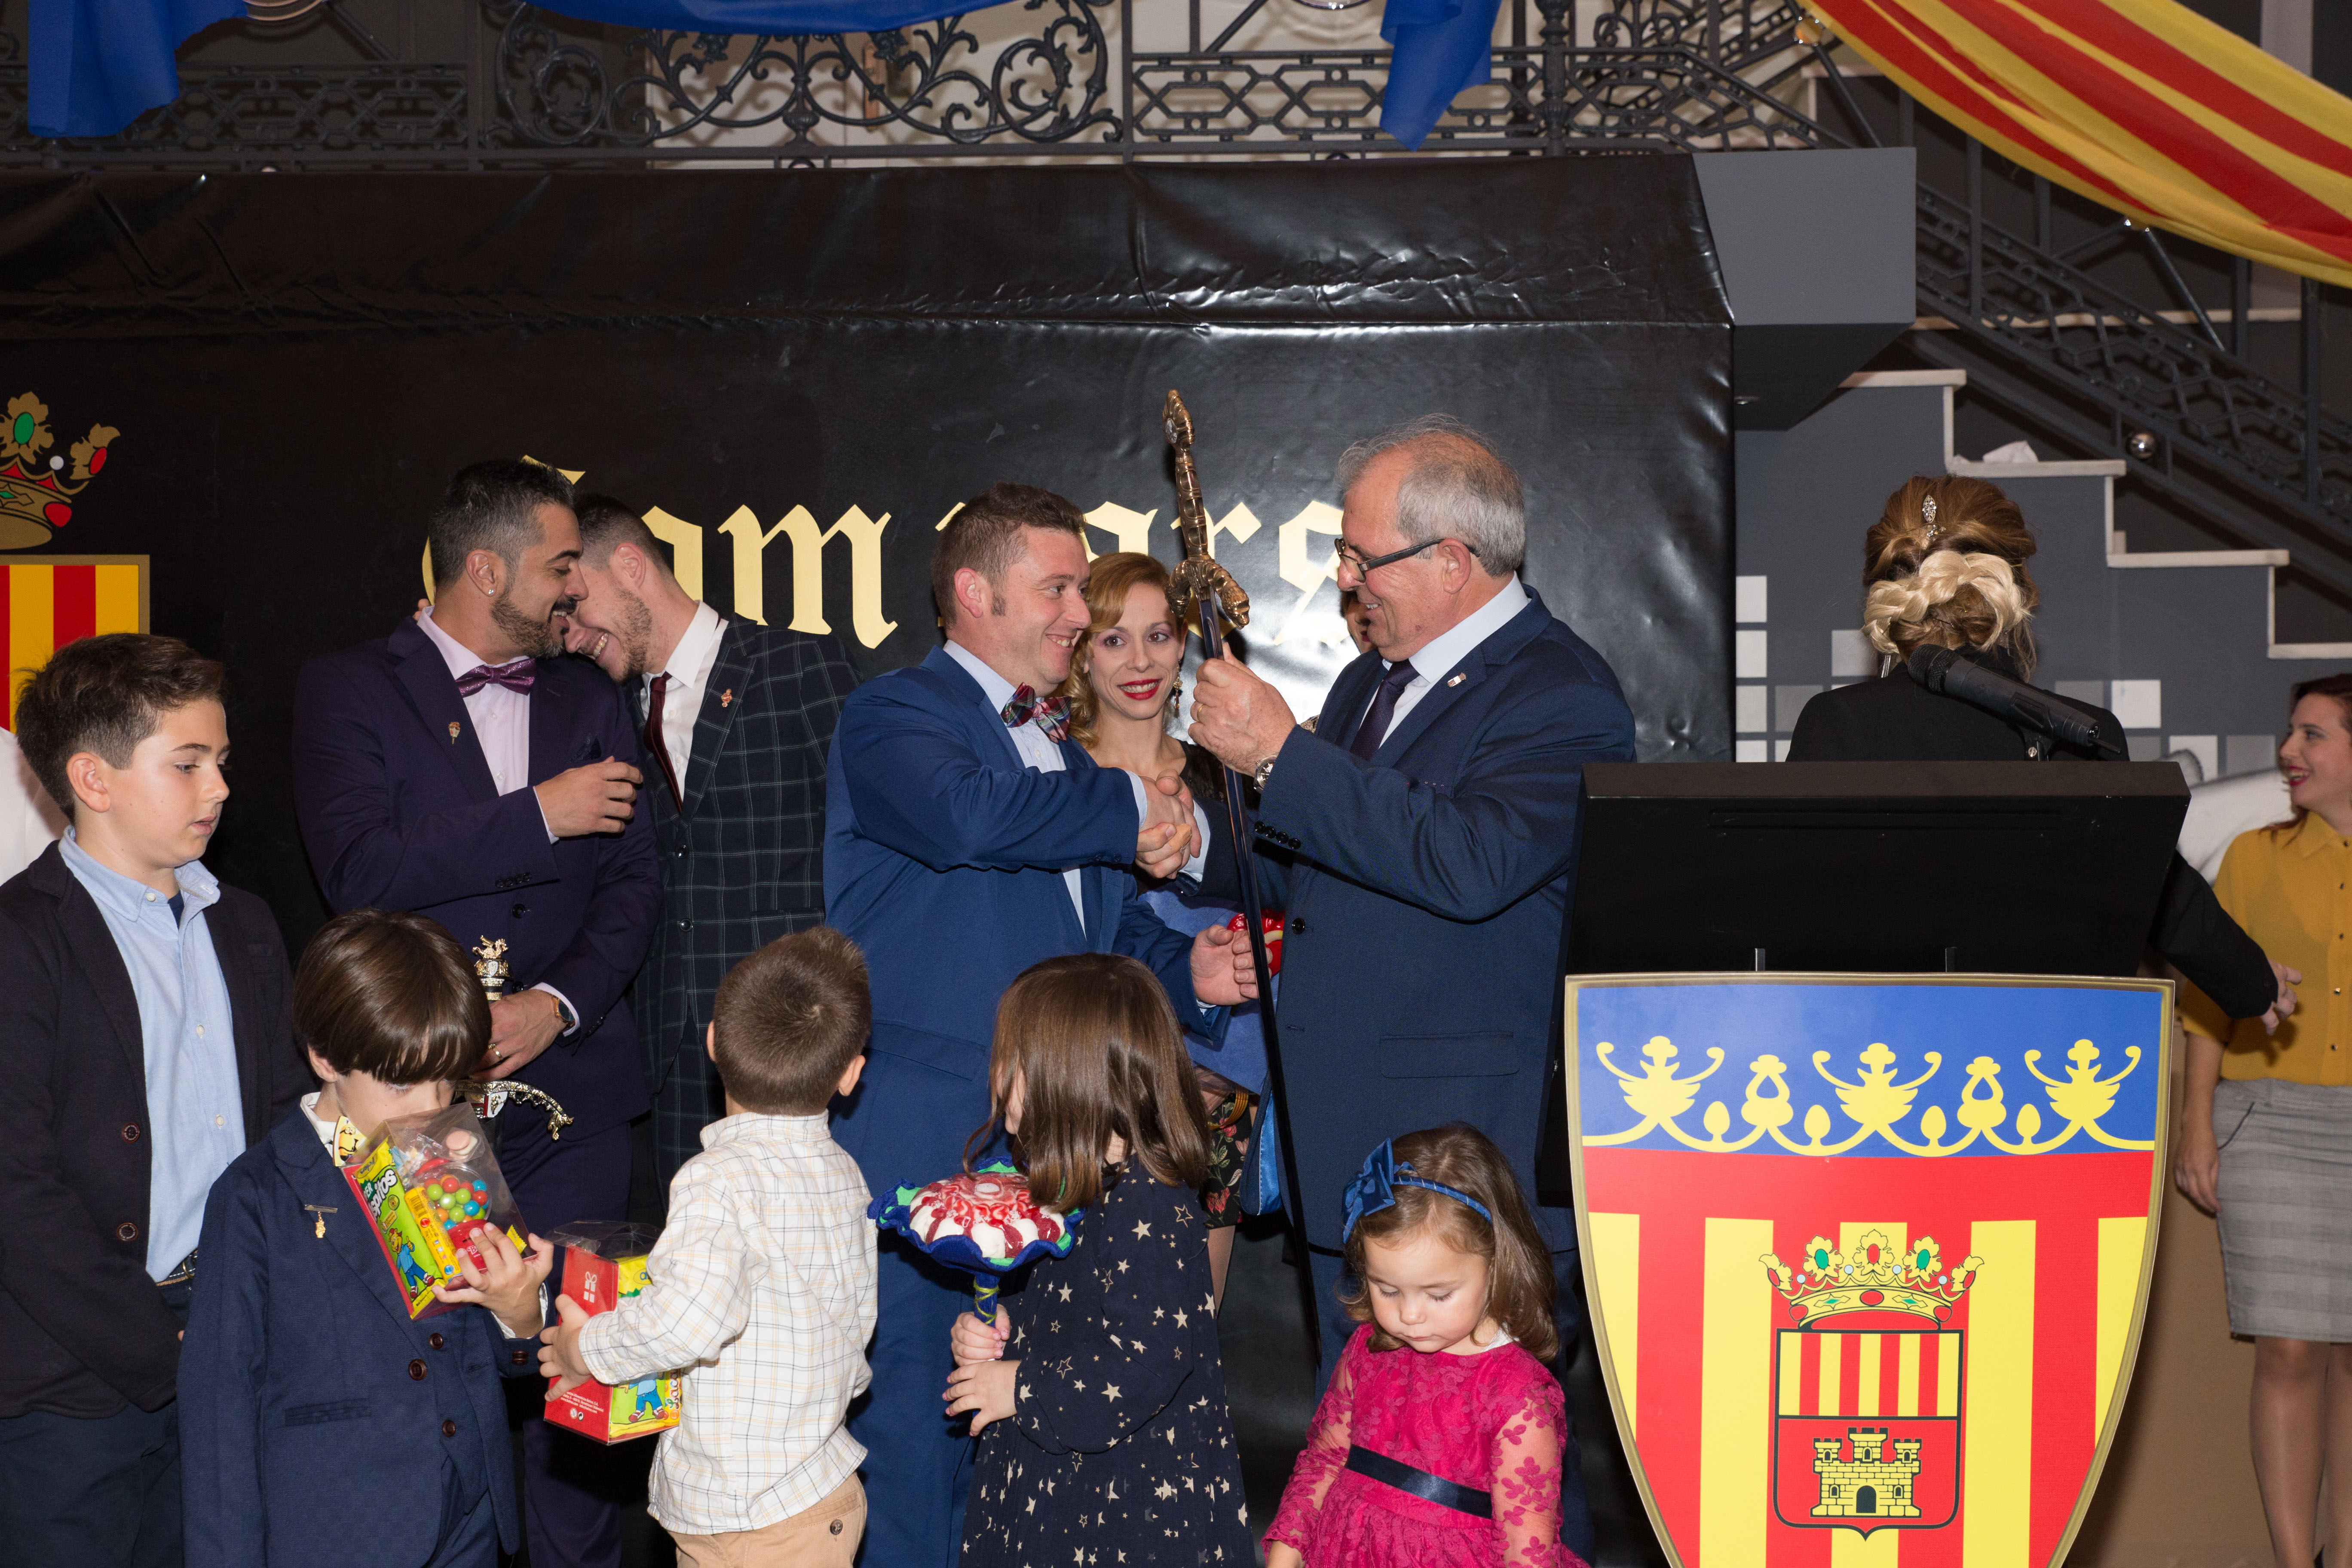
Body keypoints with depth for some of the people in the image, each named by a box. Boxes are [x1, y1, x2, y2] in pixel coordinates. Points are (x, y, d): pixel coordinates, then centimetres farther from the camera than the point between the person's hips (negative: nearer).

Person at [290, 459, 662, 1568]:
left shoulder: (587, 701, 15)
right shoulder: (348, 690, 1)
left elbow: (634, 882, 9)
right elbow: (358, 866, -13)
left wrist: (558, 1001, -8)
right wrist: (537, 816, -11)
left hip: (567, 1084, 3)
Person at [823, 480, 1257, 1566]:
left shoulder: (1063, 756, 21)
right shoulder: (891, 720, -6)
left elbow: (1110, 927, 25)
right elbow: (967, 815, -28)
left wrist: (1186, 971, 3)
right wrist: (1130, 807, -15)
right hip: (924, 1146, -7)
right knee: (919, 1429, -4)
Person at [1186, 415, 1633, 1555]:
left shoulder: (1562, 698, -11)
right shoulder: (1369, 684, 17)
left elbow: (1475, 861, -28)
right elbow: (1297, 871, 25)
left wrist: (1280, 752, -24)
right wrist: (1200, 839, 4)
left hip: (1482, 1160, -9)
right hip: (1352, 1153, 9)